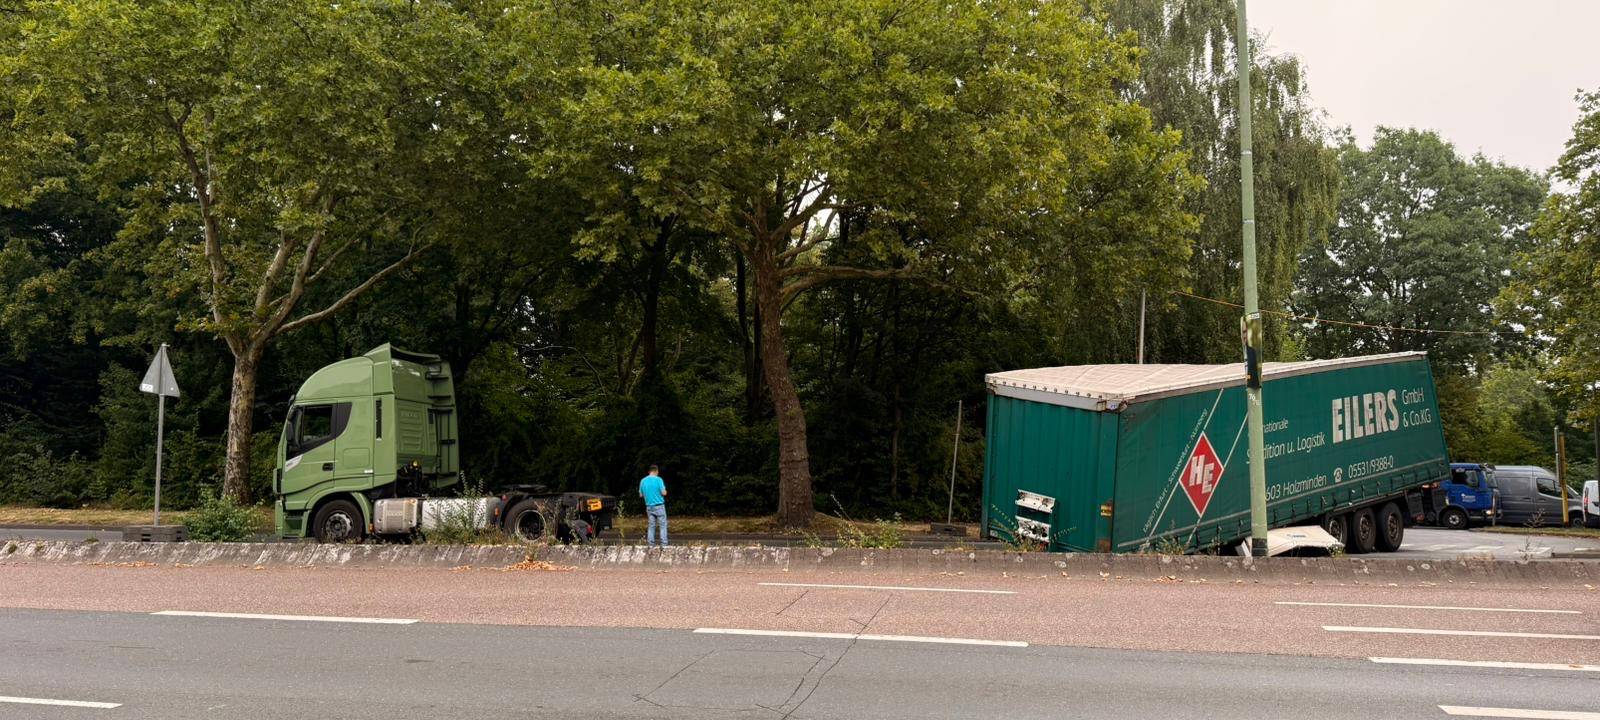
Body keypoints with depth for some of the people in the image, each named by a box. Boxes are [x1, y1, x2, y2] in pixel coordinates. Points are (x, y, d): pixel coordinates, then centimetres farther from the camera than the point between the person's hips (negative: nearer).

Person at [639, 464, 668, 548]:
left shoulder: (643, 481, 4)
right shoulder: (658, 479, -10)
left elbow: (641, 495, 10)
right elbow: (664, 493, -13)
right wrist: (665, 491, 9)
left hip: (649, 506, 4)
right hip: (659, 506, -4)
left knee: (651, 526, 11)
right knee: (663, 525, 1)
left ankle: (650, 544, 9)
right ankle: (664, 544, -3)